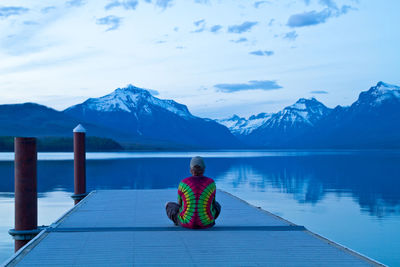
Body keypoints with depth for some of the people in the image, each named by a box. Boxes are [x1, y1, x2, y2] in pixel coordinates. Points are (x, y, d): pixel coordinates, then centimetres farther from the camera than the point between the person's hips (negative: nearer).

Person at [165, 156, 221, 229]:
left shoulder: (183, 183, -9)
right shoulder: (211, 183, -6)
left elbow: (180, 203, 5)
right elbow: (212, 202, 9)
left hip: (186, 222, -1)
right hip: (206, 223, 1)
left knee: (169, 205, 27)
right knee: (217, 205, 33)